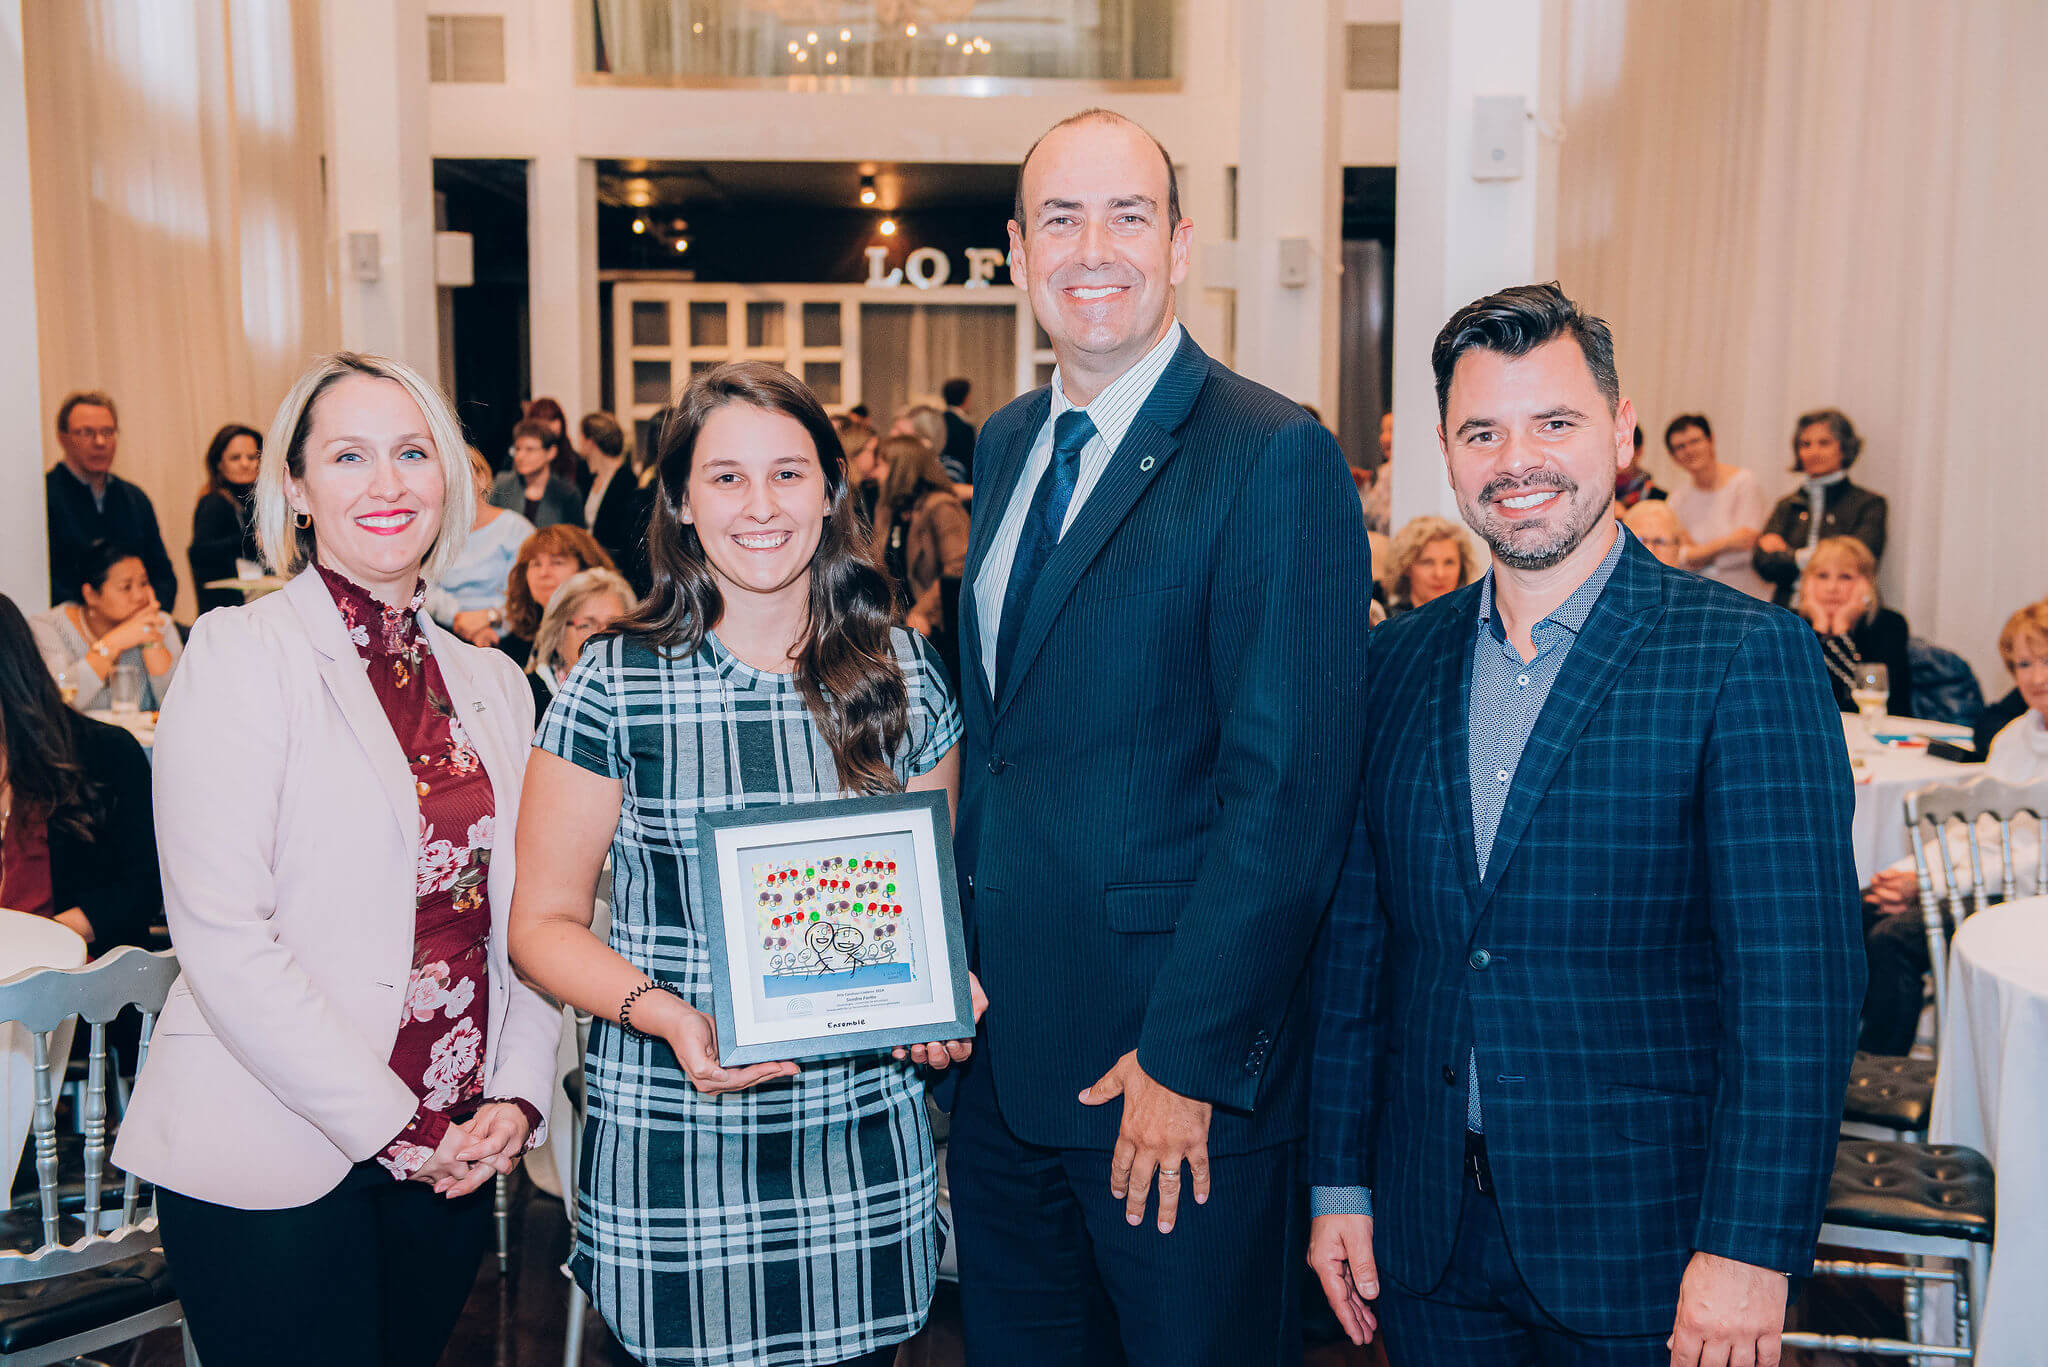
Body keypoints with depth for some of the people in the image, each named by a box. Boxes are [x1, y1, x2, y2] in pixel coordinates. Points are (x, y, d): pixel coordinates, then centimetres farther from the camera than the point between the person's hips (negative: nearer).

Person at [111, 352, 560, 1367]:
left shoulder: (492, 682, 8)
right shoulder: (242, 655, -9)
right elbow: (222, 937, -15)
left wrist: (516, 1096, -3)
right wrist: (389, 1124, -15)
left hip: (455, 1154, 5)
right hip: (274, 1160, -5)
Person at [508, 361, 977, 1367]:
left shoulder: (903, 678, 2)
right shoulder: (615, 684, -6)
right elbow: (543, 923, -2)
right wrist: (664, 1013, -19)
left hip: (863, 1143, 2)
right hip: (674, 1153, -2)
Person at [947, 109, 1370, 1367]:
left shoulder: (1279, 460, -15)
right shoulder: (1008, 444, 9)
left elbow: (1288, 792, -18)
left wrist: (1187, 1059, -17)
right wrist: (959, 962, 7)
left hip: (1176, 1070, -7)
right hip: (1001, 1044, 7)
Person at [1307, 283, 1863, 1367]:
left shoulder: (1747, 657, -10)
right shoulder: (1398, 661, 4)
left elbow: (1797, 982, -13)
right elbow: (1353, 938, 6)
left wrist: (1750, 1247, -17)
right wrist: (1339, 1181, 5)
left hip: (1639, 1247, -4)